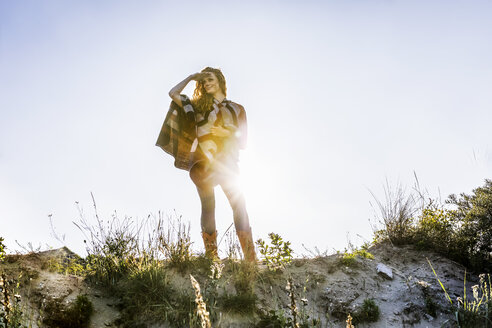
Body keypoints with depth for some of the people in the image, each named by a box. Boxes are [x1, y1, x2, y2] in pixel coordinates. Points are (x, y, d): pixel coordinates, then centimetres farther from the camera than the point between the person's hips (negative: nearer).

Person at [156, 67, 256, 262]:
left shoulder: (236, 109, 17)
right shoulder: (199, 106, 20)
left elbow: (242, 142, 13)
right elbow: (173, 94, 17)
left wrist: (227, 133, -5)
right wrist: (191, 77, 18)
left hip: (226, 162, -1)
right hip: (202, 162, 1)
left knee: (238, 204, -14)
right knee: (208, 205, -9)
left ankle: (251, 259, -18)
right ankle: (211, 257, -10)